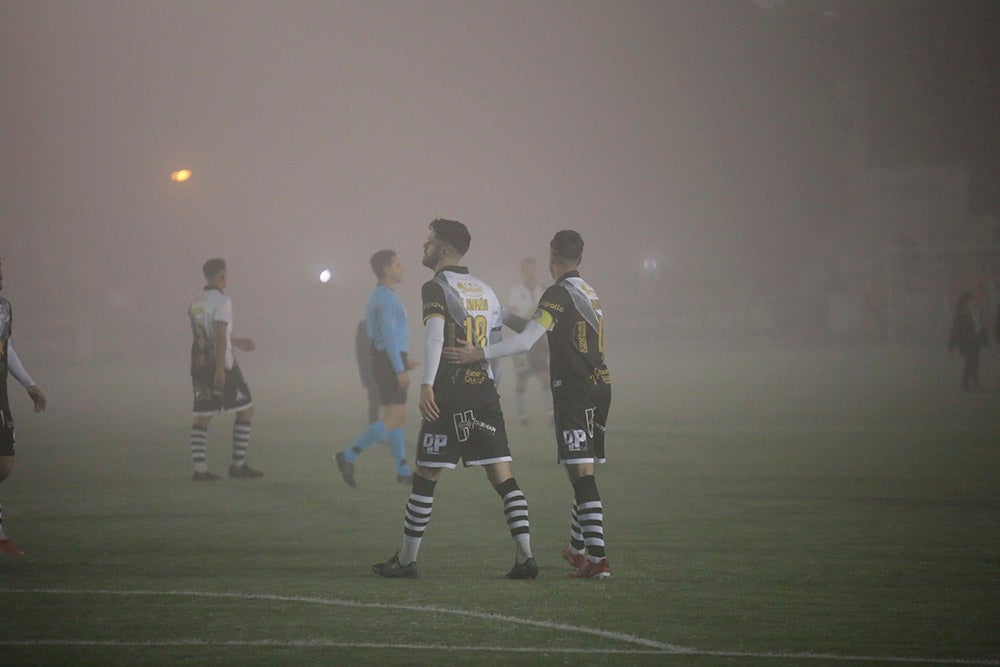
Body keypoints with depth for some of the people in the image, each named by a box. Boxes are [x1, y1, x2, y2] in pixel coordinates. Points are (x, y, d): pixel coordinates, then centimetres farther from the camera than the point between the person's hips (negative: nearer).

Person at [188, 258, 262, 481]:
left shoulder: (196, 302, 12)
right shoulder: (222, 301, -12)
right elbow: (219, 336, -21)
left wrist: (236, 342, 36)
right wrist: (220, 369, -25)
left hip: (199, 363, 7)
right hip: (221, 364, -7)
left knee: (202, 416, 8)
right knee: (245, 409, 6)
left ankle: (199, 468, -1)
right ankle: (237, 463, 4)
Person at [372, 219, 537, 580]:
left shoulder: (436, 288, -4)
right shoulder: (485, 290, 18)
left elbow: (434, 335, -20)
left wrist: (427, 385, -29)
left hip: (450, 393, -6)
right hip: (485, 393, 6)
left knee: (426, 476, 2)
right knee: (503, 476, 3)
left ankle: (406, 559, 8)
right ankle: (525, 556, -5)